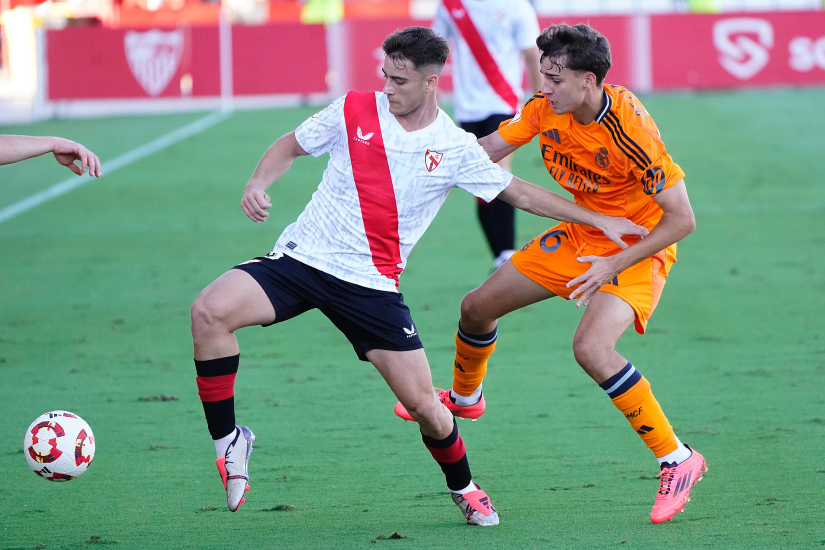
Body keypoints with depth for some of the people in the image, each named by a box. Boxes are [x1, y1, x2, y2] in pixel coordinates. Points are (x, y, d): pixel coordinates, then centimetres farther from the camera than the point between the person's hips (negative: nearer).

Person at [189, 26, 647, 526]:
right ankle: (229, 440, -8)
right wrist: (259, 183, -8)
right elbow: (290, 147, 13)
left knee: (424, 404, -4)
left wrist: (599, 220, 11)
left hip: (371, 285, 0)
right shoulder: (354, 111, 0)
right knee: (210, 312, -26)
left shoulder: (455, 148, 0)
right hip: (300, 258, 0)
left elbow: (519, 192, 12)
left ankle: (464, 488, 28)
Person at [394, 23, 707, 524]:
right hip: (581, 234, 8)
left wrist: (614, 264, -30)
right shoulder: (546, 109, -11)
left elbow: (681, 220, -27)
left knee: (591, 347, -32)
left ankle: (677, 459, -20)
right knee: (478, 307, 13)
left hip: (638, 249, -8)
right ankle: (464, 398, 46)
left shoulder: (631, 131, -31)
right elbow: (487, 150, 2)